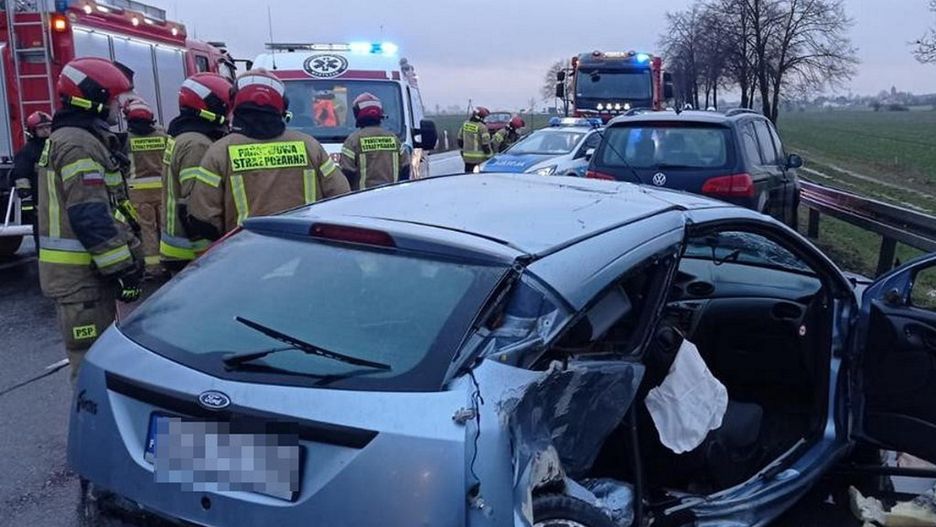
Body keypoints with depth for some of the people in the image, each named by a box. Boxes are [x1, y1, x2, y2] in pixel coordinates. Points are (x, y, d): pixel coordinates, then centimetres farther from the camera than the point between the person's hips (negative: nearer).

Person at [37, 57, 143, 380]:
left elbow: (106, 207, 20)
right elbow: (91, 217, -23)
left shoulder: (79, 138, 17)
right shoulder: (79, 144, -16)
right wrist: (124, 266, -20)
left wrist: (130, 253, 19)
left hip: (83, 267, 11)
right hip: (81, 272, -11)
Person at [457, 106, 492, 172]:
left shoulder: (465, 124, 5)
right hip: (479, 158, -6)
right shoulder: (482, 127, -15)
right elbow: (485, 144, -14)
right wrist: (489, 156, -4)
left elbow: (460, 139, 13)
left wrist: (462, 150, 25)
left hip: (467, 156, 6)